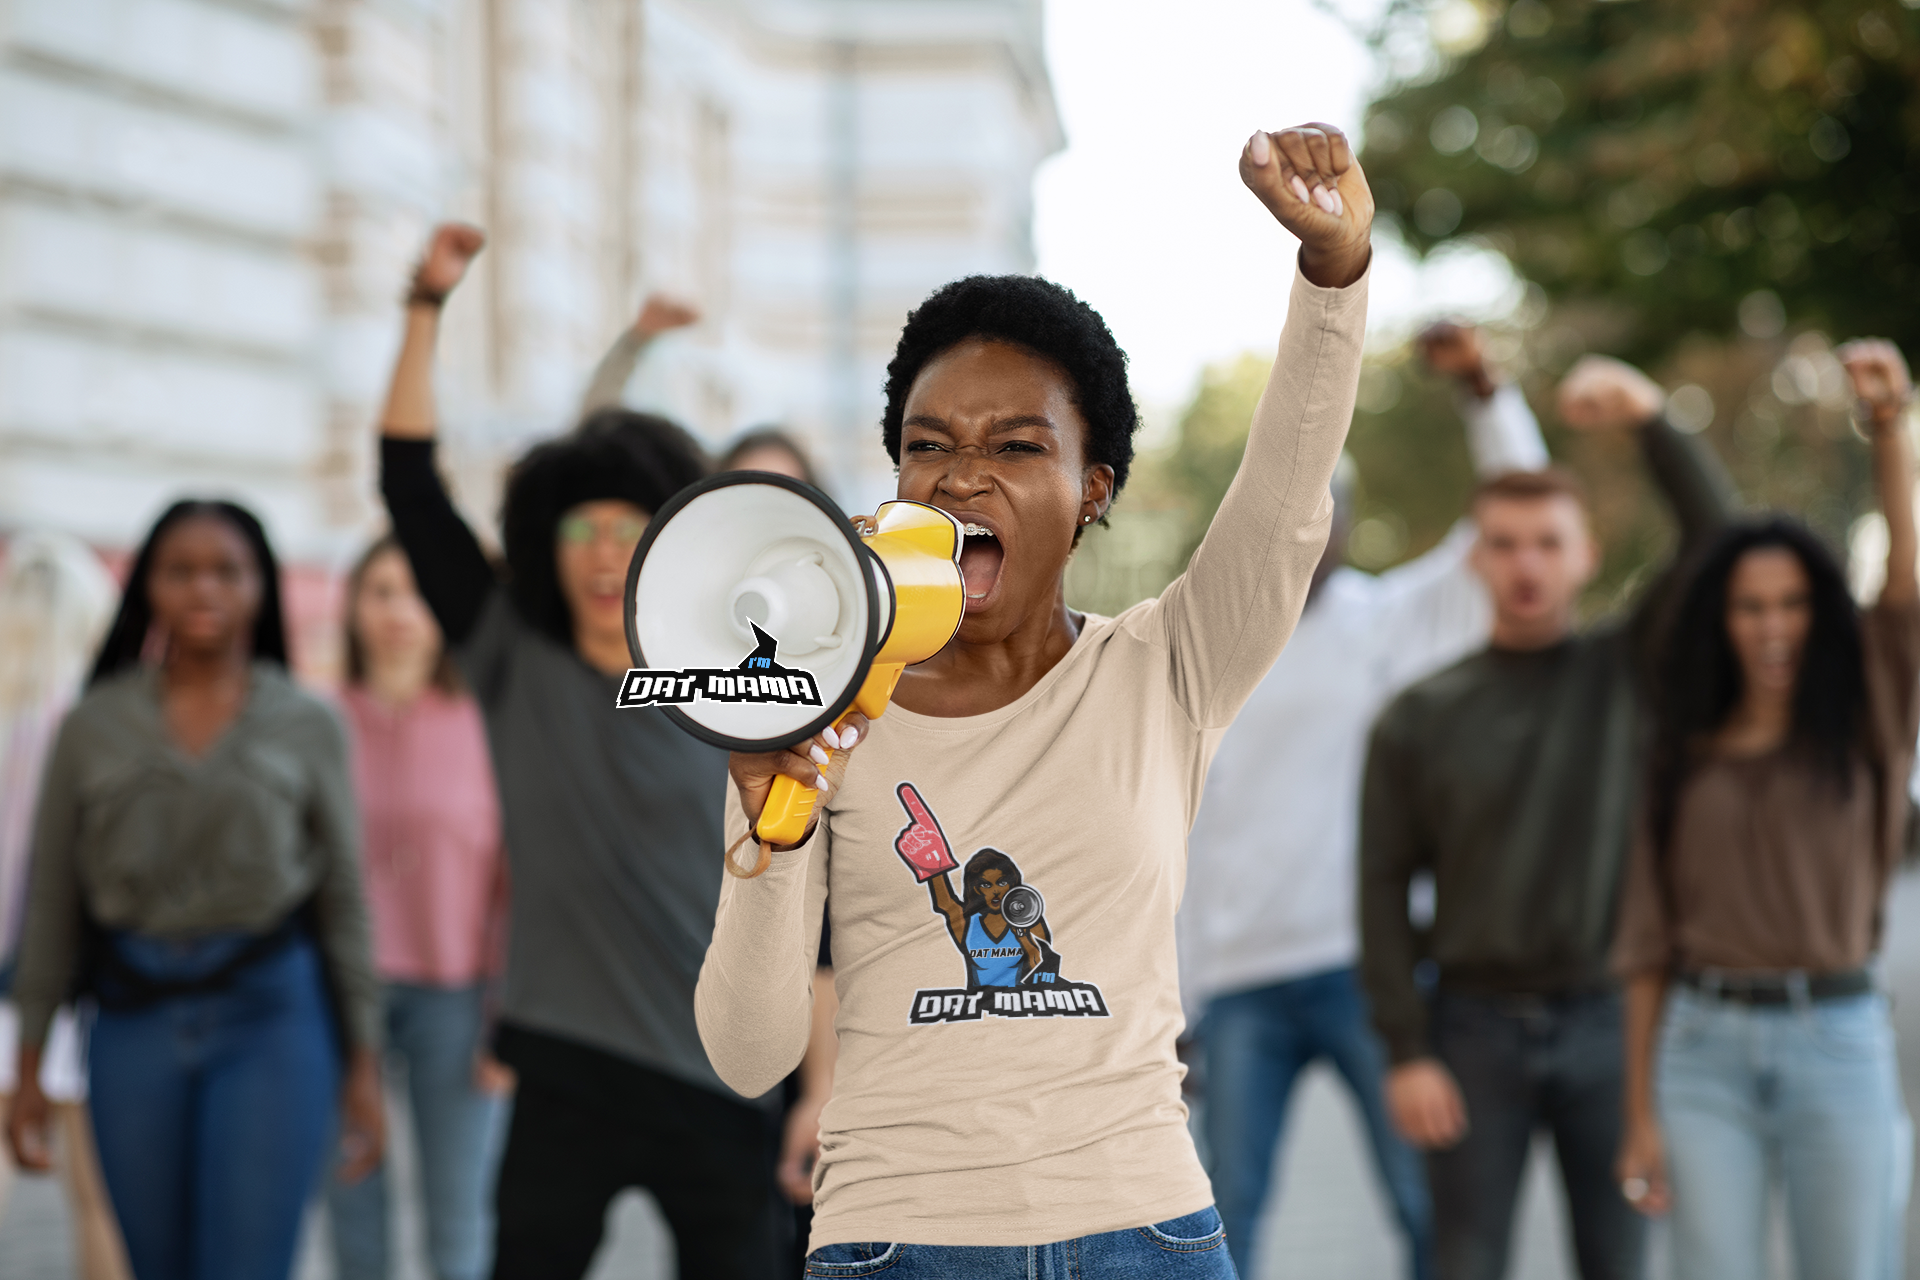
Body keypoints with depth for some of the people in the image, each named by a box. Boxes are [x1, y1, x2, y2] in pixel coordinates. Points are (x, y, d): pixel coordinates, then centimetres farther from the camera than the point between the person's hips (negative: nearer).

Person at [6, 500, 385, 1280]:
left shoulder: (308, 727, 3)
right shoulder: (96, 726, 5)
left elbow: (344, 900, 5)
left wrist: (363, 1066, 3)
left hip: (271, 1019, -2)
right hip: (135, 1021, 2)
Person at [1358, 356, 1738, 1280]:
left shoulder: (1628, 674, 6)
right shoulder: (1419, 719, 4)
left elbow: (1720, 541, -7)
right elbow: (1384, 891, 1)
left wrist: (1652, 422, -19)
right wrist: (1405, 1053, -7)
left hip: (1605, 1023, 0)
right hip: (1476, 1028, 0)